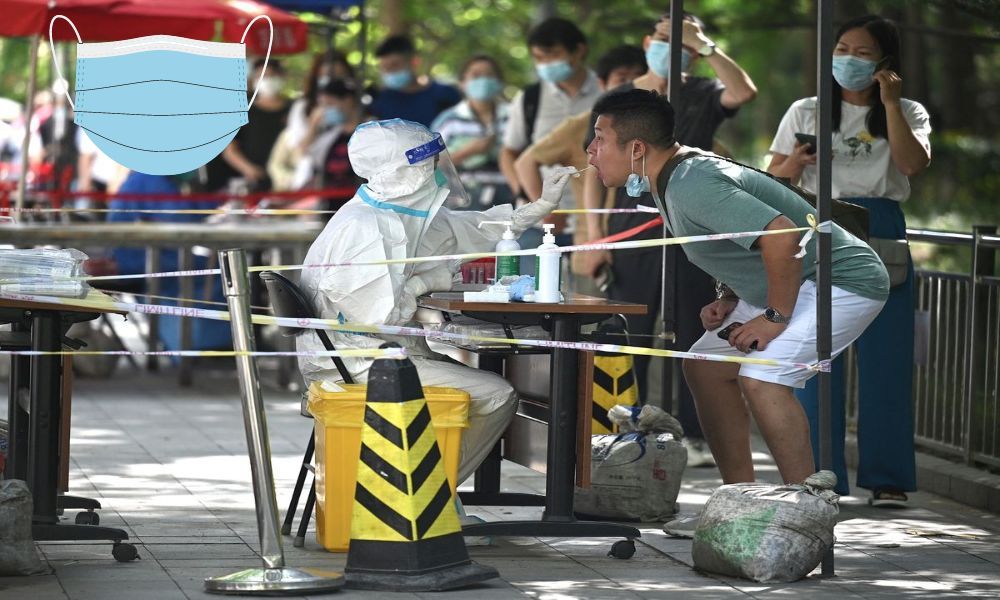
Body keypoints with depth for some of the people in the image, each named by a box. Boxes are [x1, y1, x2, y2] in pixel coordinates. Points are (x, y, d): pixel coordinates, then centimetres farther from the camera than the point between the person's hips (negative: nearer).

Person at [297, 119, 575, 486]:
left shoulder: (403, 215, 9)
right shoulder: (364, 228, -22)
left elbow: (474, 231, 22)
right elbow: (379, 313, -27)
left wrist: (542, 205, 17)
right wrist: (424, 282, -11)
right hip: (356, 365, -11)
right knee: (496, 395, -12)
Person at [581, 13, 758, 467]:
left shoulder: (701, 95, 6)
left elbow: (743, 92, -16)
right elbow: (595, 171, 4)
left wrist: (704, 46, -16)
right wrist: (595, 239, -3)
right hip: (633, 233, 0)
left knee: (693, 338, 3)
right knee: (630, 340, 0)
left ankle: (694, 437, 8)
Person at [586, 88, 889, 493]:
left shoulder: (691, 186, -27)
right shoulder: (672, 181, 5)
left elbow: (782, 235, -36)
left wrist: (777, 316, -25)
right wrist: (732, 302, 7)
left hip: (843, 280, -11)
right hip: (793, 286, 11)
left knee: (761, 377, -25)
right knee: (705, 367, 11)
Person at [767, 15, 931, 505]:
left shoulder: (907, 114, 11)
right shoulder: (806, 113, 13)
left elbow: (914, 164, -8)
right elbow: (773, 179, 11)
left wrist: (890, 105, -11)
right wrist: (794, 164, -10)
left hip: (882, 240, -1)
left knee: (885, 358, -2)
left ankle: (887, 478, 4)